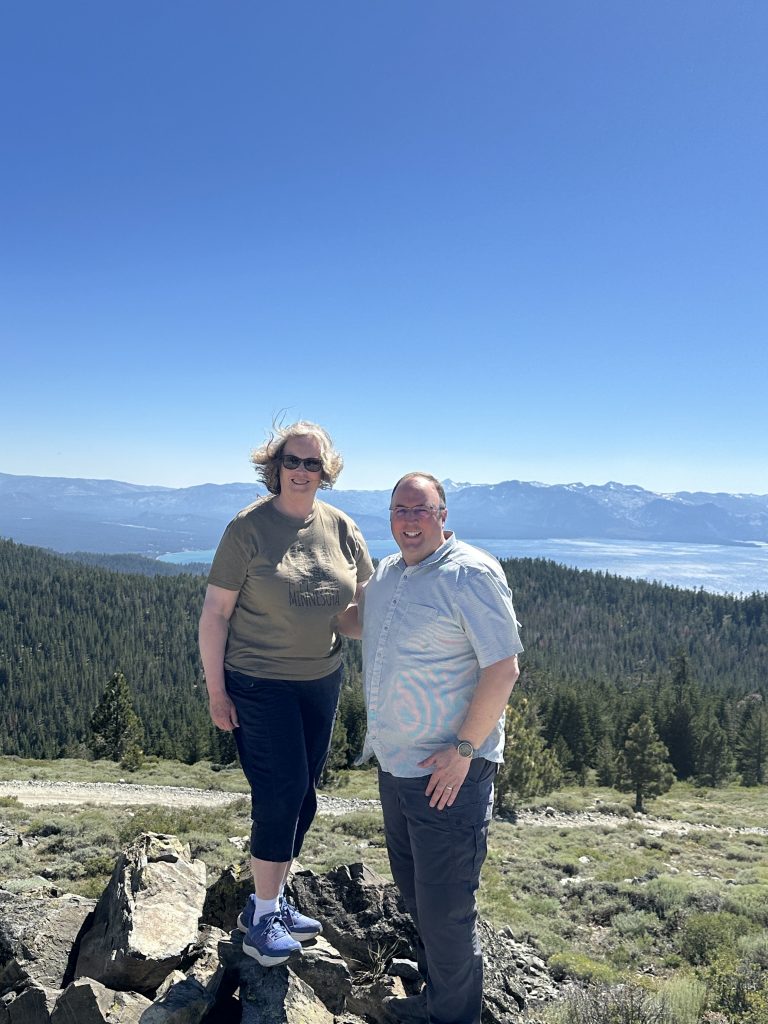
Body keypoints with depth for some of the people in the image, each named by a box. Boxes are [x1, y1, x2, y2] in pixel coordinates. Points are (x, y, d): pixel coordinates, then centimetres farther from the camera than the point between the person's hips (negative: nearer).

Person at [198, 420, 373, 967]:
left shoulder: (342, 528, -1)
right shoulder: (248, 527, -13)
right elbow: (216, 612, -11)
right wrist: (216, 690, -11)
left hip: (322, 681, 5)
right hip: (259, 684, -5)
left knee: (302, 794, 13)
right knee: (282, 790, -5)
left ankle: (273, 899, 32)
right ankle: (263, 914, 16)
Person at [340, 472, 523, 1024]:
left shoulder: (471, 574, -17)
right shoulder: (387, 573, 7)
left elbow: (503, 670, -20)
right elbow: (357, 621, 28)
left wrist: (463, 750, -20)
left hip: (448, 771, -8)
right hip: (394, 762, 8)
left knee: (444, 907, 3)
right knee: (414, 891, 22)